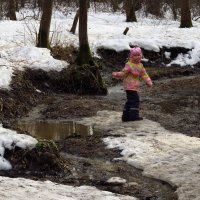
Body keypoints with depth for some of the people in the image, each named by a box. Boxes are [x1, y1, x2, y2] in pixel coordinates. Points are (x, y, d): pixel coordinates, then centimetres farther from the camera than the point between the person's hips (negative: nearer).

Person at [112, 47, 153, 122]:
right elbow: (123, 73, -10)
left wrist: (148, 81, 1)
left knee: (130, 101, 12)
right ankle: (134, 115, -13)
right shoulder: (129, 65, -11)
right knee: (135, 99, -14)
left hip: (135, 86, 9)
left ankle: (126, 116, 18)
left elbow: (144, 74, 15)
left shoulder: (140, 65, 13)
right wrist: (117, 74, -29)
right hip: (130, 86, -9)